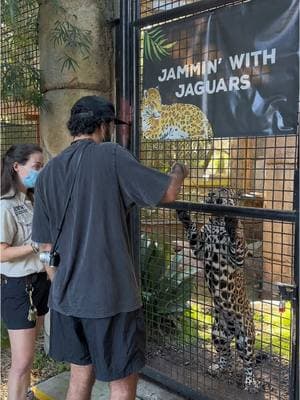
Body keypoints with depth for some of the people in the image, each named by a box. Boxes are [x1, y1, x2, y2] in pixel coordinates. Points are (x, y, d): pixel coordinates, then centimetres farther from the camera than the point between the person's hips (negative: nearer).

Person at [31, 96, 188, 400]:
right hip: (110, 294, -6)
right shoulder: (111, 156, -12)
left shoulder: (48, 172, 5)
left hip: (66, 295, 7)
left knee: (81, 374, 22)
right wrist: (178, 171, 13)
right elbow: (168, 193, -7)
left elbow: (47, 245, 8)